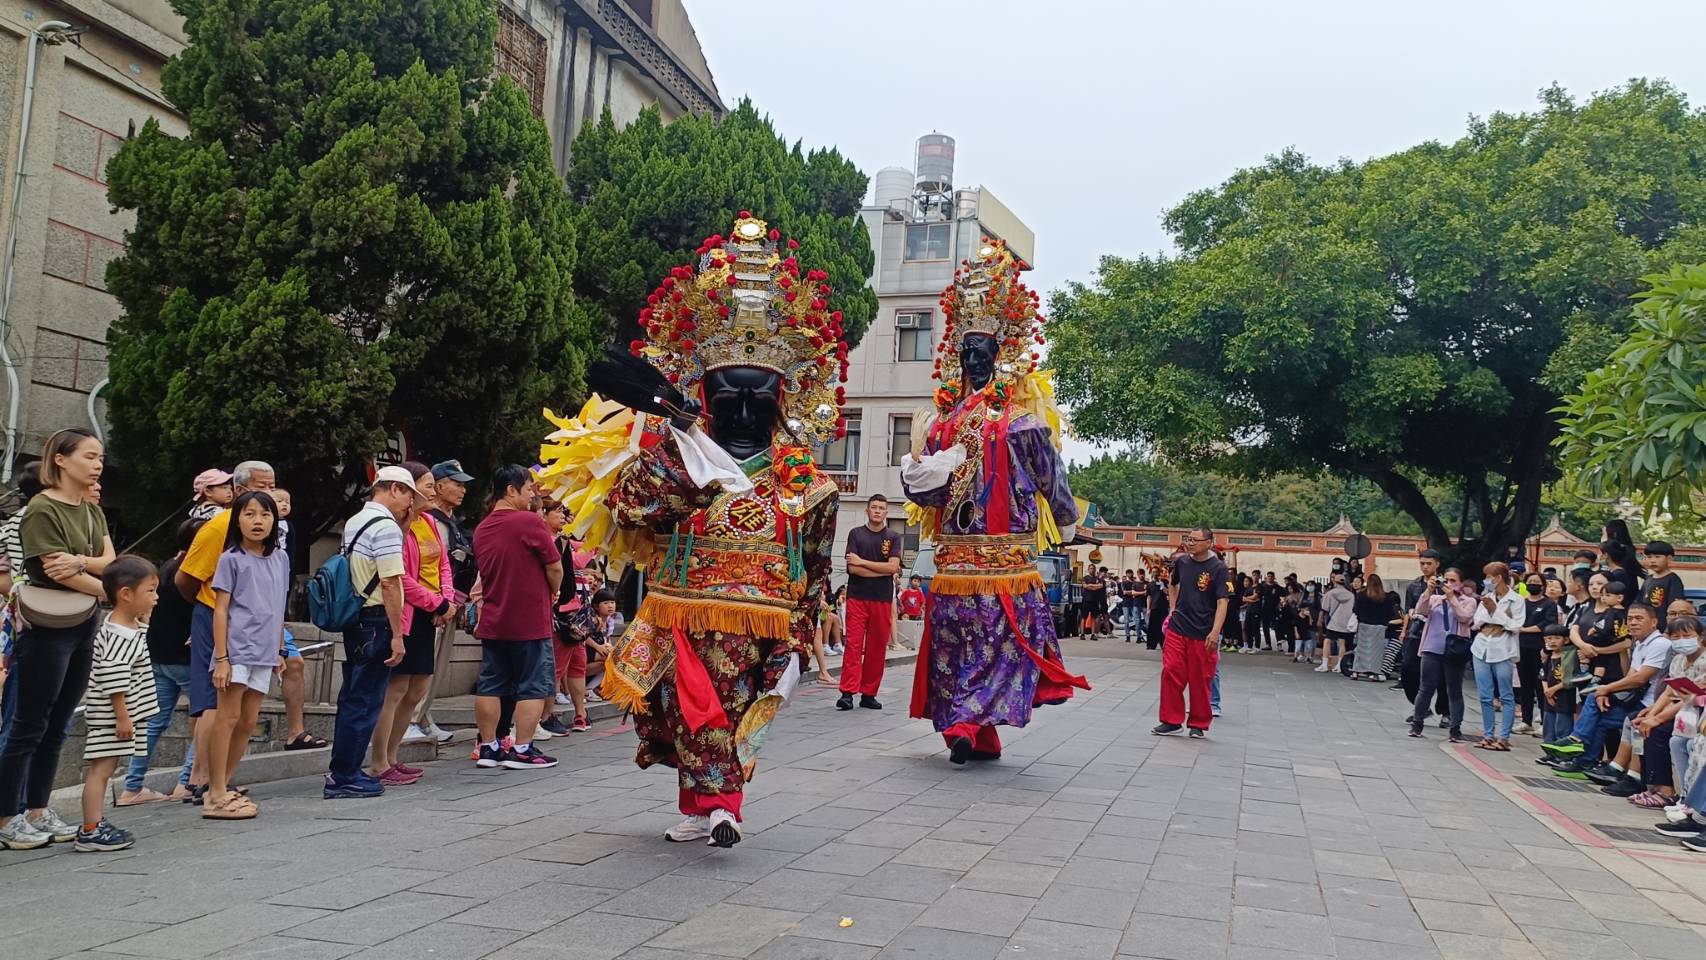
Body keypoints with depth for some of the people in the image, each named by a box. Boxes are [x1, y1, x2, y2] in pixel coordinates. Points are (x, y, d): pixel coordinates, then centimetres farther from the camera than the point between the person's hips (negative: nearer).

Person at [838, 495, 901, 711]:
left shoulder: (893, 537, 8)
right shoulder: (856, 534, 6)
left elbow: (893, 566, -6)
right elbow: (852, 568, -5)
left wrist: (862, 562, -7)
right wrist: (884, 571, -6)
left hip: (883, 599, 2)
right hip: (857, 596, -2)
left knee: (877, 647, 3)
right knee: (853, 644, -9)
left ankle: (868, 693, 11)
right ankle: (847, 692, -11)